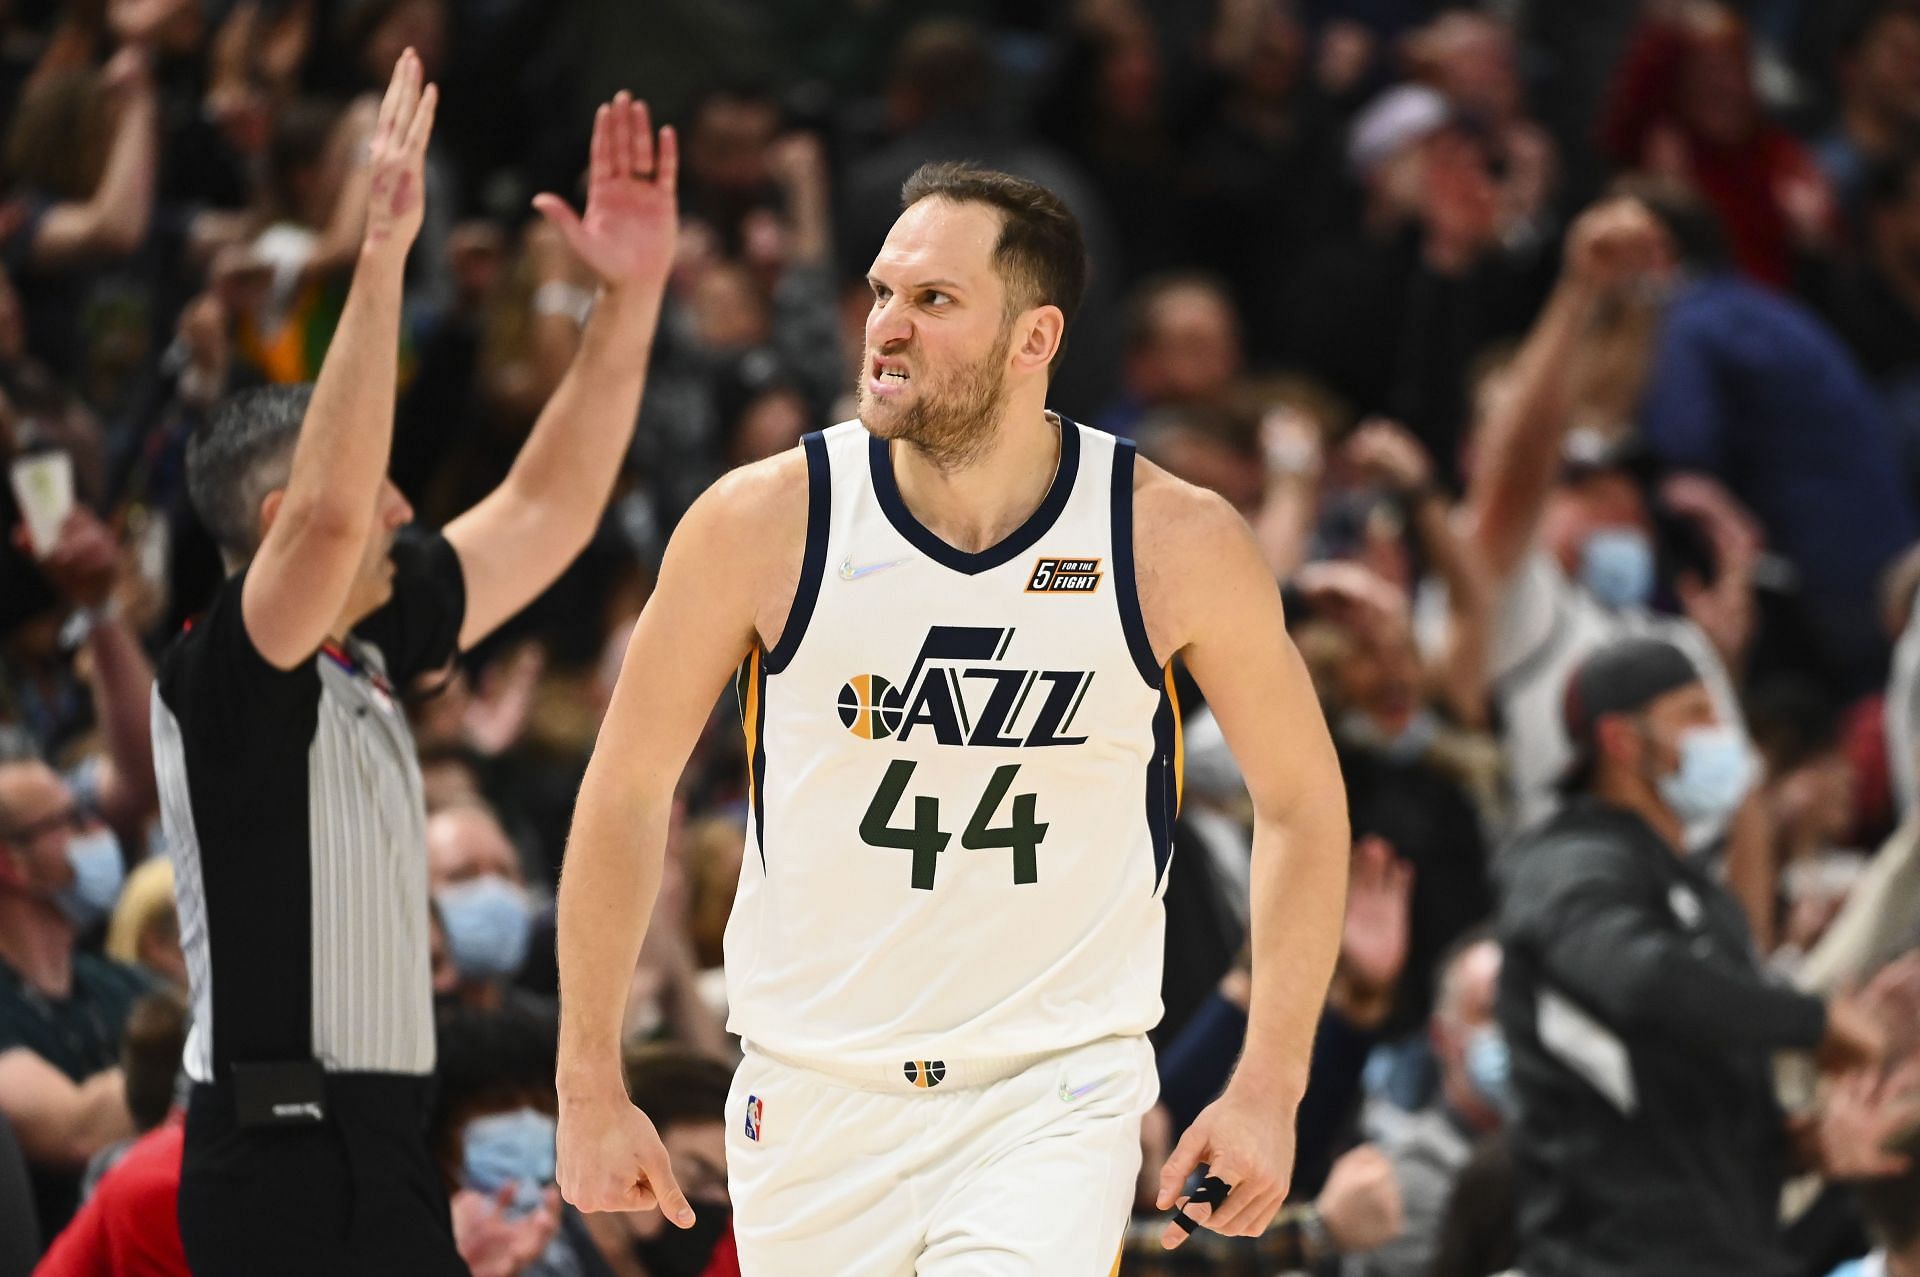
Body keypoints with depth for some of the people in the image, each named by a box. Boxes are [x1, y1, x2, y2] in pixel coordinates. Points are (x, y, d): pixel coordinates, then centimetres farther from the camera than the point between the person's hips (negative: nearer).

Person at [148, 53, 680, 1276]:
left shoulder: (366, 658, 14)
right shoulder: (224, 672, -11)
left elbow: (546, 510, 18)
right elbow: (332, 512, -30)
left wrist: (632, 294, 9)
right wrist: (382, 255, -32)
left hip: (381, 1152, 10)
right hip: (284, 1164, -10)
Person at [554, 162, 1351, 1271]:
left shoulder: (1179, 542, -7)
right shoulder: (762, 523, -8)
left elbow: (1302, 802, 6)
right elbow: (628, 792, 3)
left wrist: (1270, 1091, 1)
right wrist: (591, 1090, 3)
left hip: (1059, 1095, -2)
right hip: (815, 1092, 2)